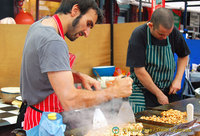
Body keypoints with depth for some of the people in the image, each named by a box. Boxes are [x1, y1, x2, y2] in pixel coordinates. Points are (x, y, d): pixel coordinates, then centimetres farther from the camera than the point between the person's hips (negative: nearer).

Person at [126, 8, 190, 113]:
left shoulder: (174, 32, -3)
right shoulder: (138, 35, -17)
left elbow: (183, 56, 15)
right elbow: (139, 71, -18)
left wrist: (178, 79, 1)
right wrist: (159, 94, -14)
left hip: (168, 89, 4)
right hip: (143, 90, -4)